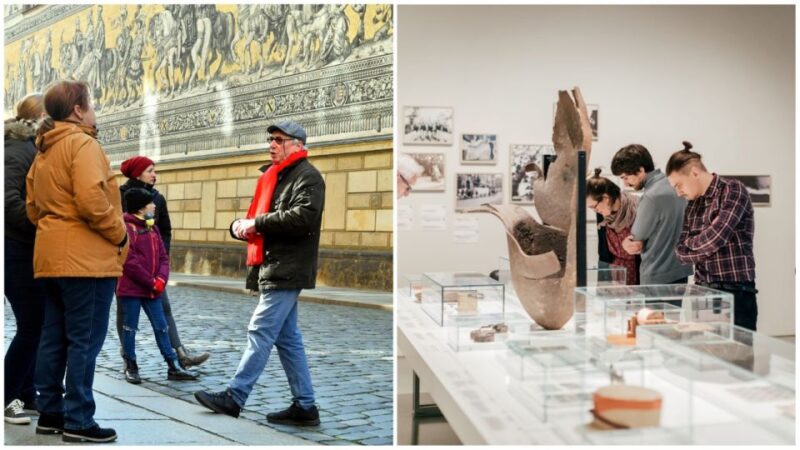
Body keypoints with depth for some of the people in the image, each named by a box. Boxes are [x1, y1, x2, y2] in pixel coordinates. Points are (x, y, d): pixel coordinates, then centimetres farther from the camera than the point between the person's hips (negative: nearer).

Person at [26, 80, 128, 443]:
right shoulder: (82, 143, -11)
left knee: (54, 338, 13)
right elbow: (92, 199, -23)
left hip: (53, 256, 9)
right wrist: (120, 234, -11)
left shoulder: (43, 151, 18)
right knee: (85, 341, -4)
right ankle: (78, 421, -1)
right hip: (87, 258, -9)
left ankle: (50, 412, 21)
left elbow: (33, 207, 19)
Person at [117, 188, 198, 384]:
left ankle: (173, 367, 12)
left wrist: (161, 279, -6)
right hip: (130, 288, -7)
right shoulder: (127, 227, -10)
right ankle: (131, 367, 16)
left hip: (153, 289, 7)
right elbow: (129, 261, -17)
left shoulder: (152, 228, 13)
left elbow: (163, 257, 11)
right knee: (130, 327, 4)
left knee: (161, 327, 8)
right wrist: (151, 282, -15)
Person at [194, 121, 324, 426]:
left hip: (286, 271, -10)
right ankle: (304, 406, 13)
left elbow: (304, 217, -23)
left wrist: (257, 222, -17)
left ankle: (234, 398, 0)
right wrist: (240, 225, 0)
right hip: (272, 269, 10)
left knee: (260, 332, -7)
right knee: (287, 338, 9)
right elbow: (259, 216, 24)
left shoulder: (307, 177, -7)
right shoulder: (273, 177, 22)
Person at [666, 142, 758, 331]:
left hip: (735, 293, -6)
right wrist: (705, 247, -9)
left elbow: (716, 237, -17)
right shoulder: (693, 204, 13)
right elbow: (681, 251, 8)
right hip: (703, 291, 7)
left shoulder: (733, 189, -7)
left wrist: (692, 243, 1)